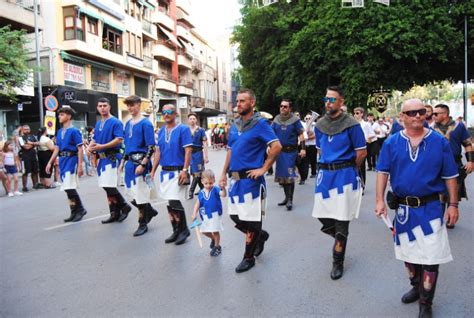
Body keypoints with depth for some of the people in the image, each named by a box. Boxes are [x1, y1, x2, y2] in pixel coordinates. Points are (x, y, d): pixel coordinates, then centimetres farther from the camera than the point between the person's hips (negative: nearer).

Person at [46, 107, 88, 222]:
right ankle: (75, 212, 18)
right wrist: (50, 162, 13)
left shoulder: (74, 131, -9)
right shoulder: (60, 132, 13)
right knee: (67, 188, 9)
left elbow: (80, 149, -12)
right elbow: (57, 149, 18)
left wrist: (80, 166, -16)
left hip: (71, 159, -8)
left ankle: (80, 210, 5)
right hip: (62, 160, 8)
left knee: (70, 187, -11)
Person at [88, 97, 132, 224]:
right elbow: (94, 139, 21)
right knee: (107, 186, 9)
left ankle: (124, 206, 7)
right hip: (101, 158, 8)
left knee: (109, 186, -13)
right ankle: (115, 213, 16)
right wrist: (90, 147, -2)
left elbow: (119, 139, -18)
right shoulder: (98, 124, 17)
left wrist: (102, 146, -23)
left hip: (111, 157, -8)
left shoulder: (115, 122, -7)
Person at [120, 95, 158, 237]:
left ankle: (143, 224, 15)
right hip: (130, 162, 7)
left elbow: (151, 147, -15)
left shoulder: (145, 123, -10)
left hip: (140, 162, -7)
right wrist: (123, 162, 17)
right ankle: (150, 211, 35)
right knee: (133, 193, 13)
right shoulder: (128, 123, 13)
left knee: (140, 194, 1)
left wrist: (142, 164, -21)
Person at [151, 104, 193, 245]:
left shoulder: (183, 129, -7)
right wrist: (153, 171, 10)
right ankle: (176, 231, 23)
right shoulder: (161, 131, 12)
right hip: (165, 171, 7)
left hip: (177, 171, -6)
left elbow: (188, 151, -12)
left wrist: (184, 170, -19)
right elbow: (158, 152, 15)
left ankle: (184, 229, 10)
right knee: (170, 203, 11)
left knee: (174, 202, -10)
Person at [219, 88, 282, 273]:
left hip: (251, 179, -7)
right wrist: (224, 174, 13)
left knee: (250, 220, 3)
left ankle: (249, 258, 19)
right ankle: (260, 235, 38)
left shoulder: (260, 124, -10)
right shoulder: (234, 125, 12)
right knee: (235, 216, 14)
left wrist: (263, 169, -17)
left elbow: (276, 147, -17)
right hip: (235, 178, 8)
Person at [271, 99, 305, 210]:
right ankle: (287, 197, 24)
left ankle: (290, 200, -4)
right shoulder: (276, 119, 8)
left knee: (290, 176, -10)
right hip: (279, 151, 5)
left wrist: (303, 148, -14)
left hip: (291, 151, -5)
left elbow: (301, 135, -6)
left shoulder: (295, 120, -5)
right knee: (282, 175, 11)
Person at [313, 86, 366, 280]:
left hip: (344, 175, -5)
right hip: (324, 174, 5)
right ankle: (340, 240, 39)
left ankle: (338, 262, 14)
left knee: (341, 219, 2)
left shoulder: (351, 125, -9)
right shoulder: (319, 125, 7)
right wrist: (328, 166, 14)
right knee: (323, 217, 9)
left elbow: (362, 153, -5)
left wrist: (347, 169, 6)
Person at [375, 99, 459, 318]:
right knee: (408, 253, 18)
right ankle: (416, 287, 43)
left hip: (430, 208, -2)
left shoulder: (439, 142, -5)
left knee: (431, 257, 0)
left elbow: (450, 176, 0)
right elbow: (383, 172, -1)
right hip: (403, 208, 2)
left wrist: (453, 205, -2)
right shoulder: (392, 142, -2)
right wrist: (380, 200, -10)